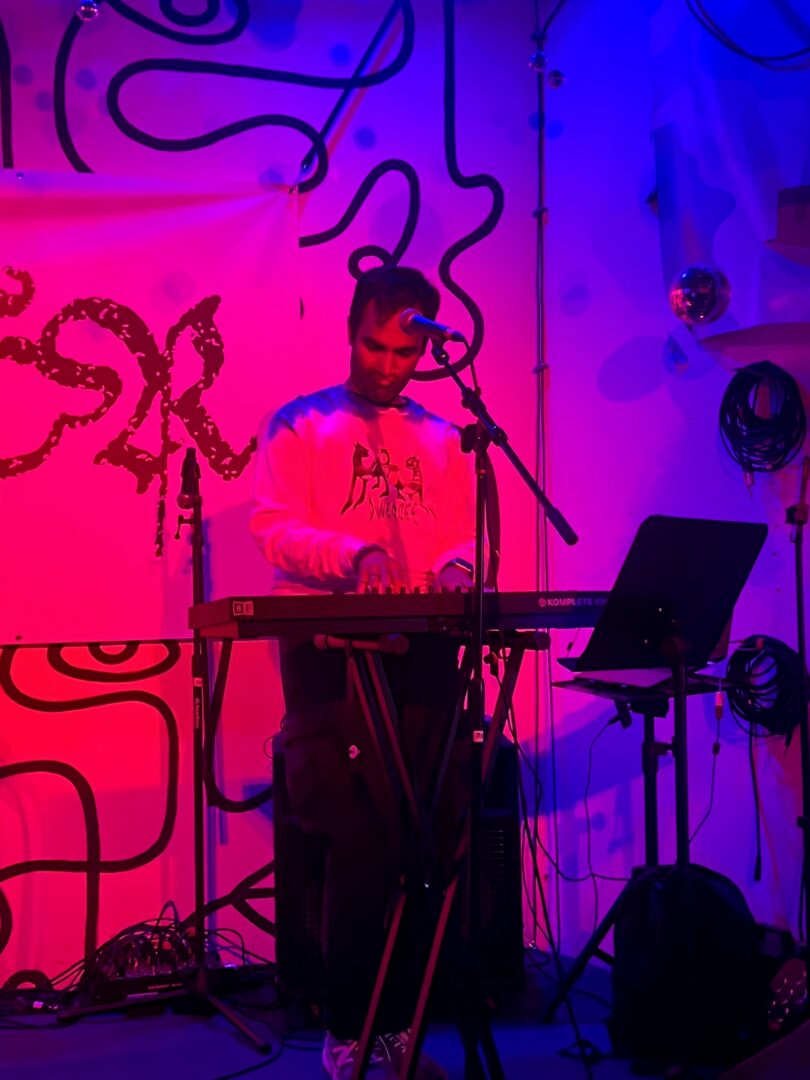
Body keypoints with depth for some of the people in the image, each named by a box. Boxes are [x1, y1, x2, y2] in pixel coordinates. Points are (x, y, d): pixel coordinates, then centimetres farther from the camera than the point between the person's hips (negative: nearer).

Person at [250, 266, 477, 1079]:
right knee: (362, 845, -10)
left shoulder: (443, 440, 19)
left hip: (423, 654, 4)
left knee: (428, 843, 3)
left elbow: (464, 541, 14)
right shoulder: (297, 426, 6)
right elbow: (274, 527, -7)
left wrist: (455, 568, -10)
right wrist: (354, 556, -24)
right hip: (329, 654, -4)